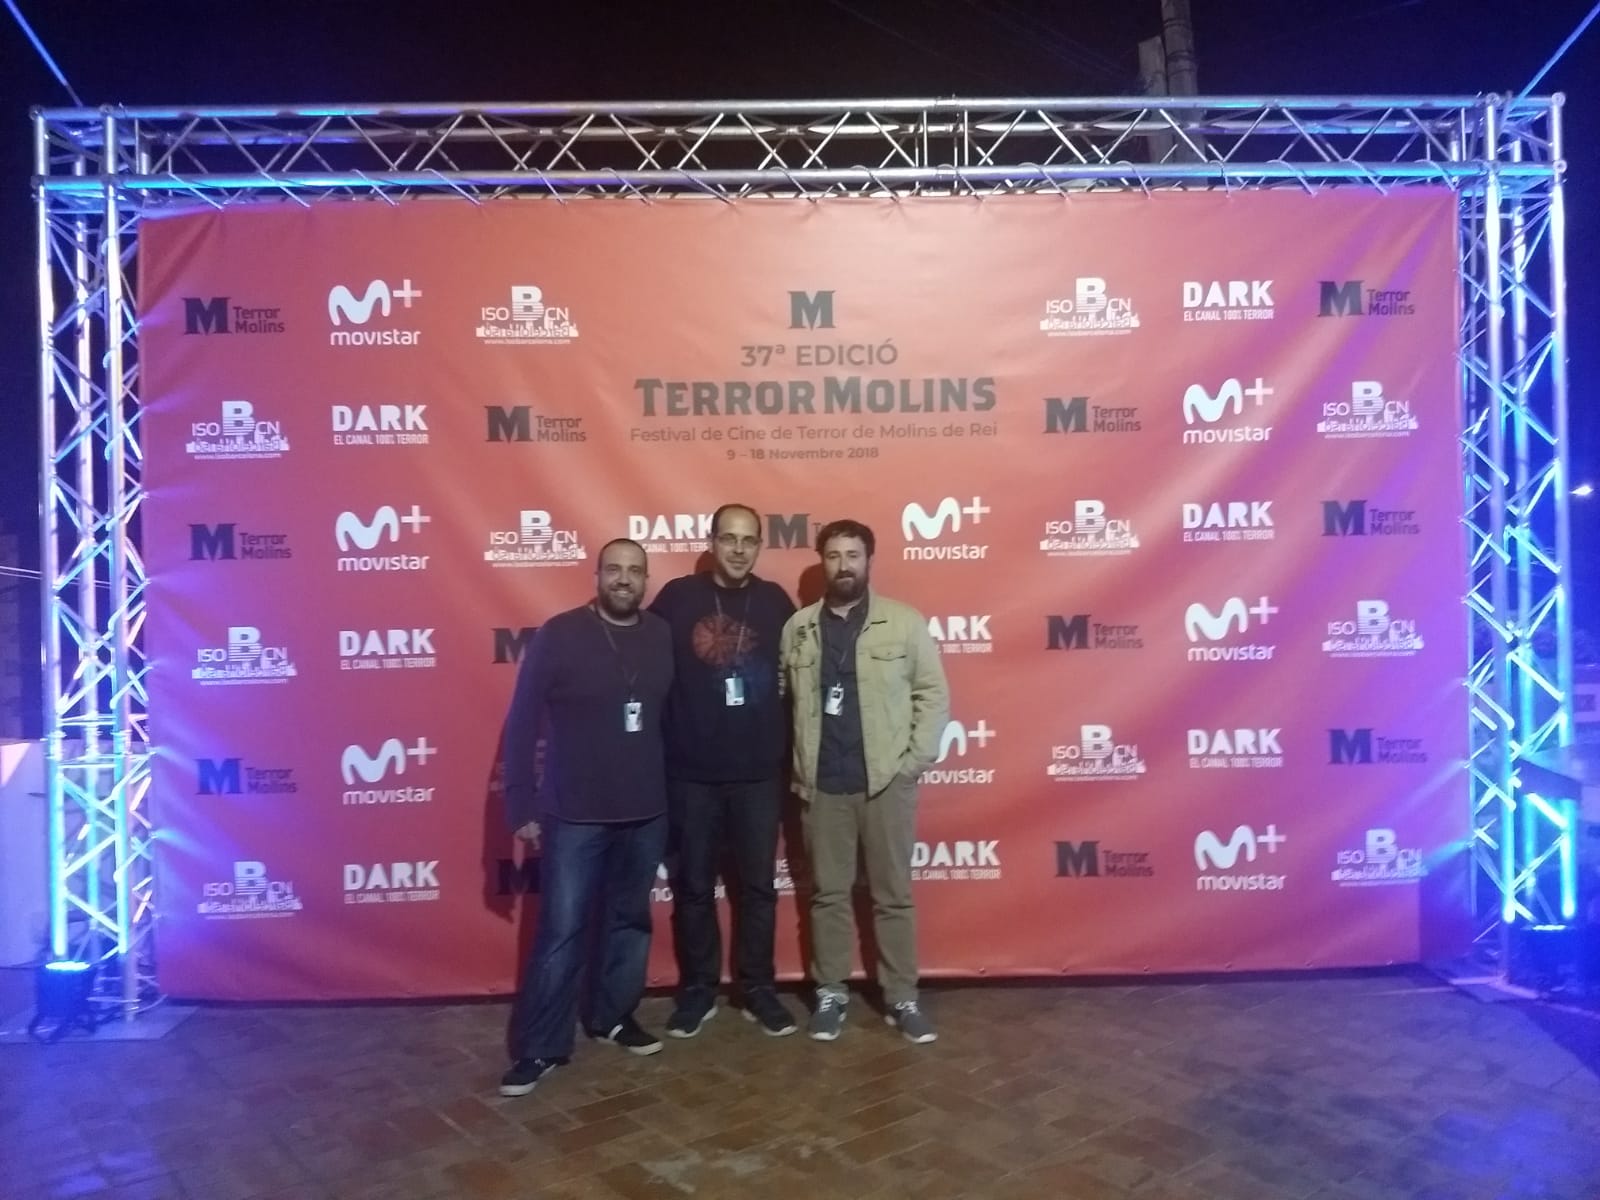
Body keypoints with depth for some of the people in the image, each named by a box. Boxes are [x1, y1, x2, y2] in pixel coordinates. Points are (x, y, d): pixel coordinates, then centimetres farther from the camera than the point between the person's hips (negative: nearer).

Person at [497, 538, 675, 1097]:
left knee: (630, 920, 16)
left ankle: (613, 1015, 35)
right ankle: (538, 1047, 15)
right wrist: (522, 804, -8)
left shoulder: (664, 637, 1)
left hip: (647, 813, 4)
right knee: (561, 931, 1)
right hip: (574, 815, -3)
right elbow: (521, 724, -7)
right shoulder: (559, 635, -8)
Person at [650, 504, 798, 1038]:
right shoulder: (677, 598, -4)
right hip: (690, 773, -1)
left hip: (759, 773, 1)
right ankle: (698, 990, 26)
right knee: (693, 886, 10)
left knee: (757, 886, 10)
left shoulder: (775, 602, 2)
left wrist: (790, 753, 3)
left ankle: (757, 989, 25)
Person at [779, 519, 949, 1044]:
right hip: (822, 783, 2)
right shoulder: (798, 628, 5)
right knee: (828, 894, 10)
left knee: (893, 894, 7)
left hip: (887, 780, -2)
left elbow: (933, 693, -1)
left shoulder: (905, 622, -2)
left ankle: (902, 998, 19)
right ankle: (830, 993, 23)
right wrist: (798, 767, 3)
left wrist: (915, 759, -8)